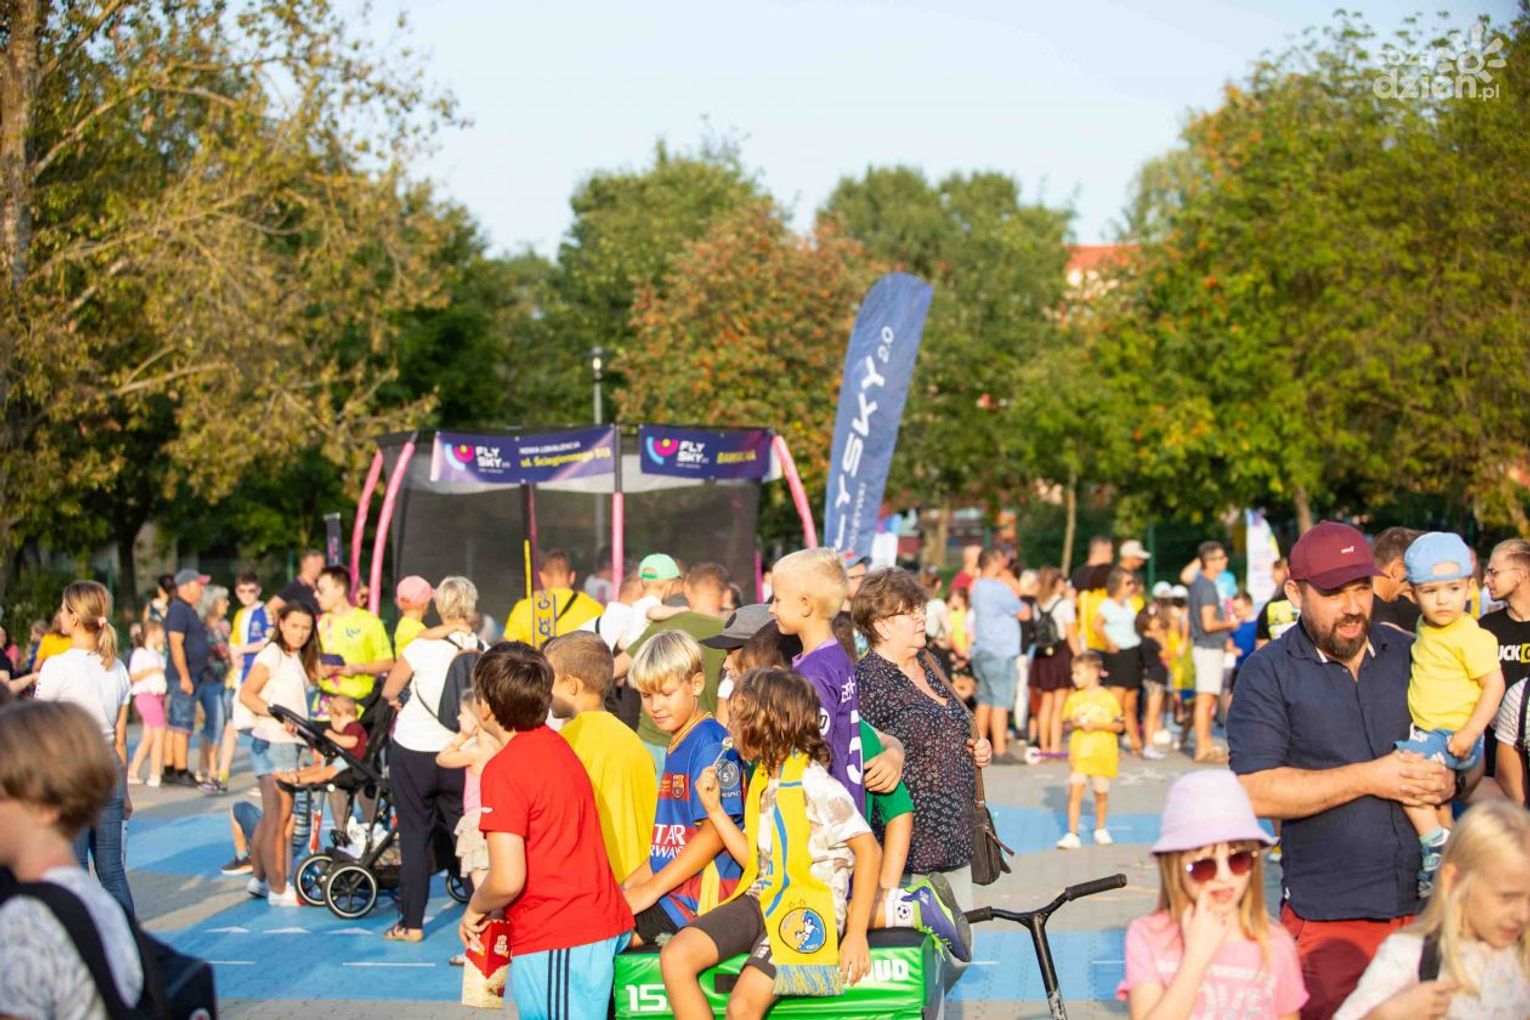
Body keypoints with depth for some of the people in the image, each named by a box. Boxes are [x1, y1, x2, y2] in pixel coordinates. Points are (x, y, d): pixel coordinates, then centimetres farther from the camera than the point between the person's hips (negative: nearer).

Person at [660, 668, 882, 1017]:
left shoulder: (813, 785, -15)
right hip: (762, 899, 8)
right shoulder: (763, 779, 13)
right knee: (675, 958, -11)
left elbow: (869, 851, -17)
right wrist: (715, 809, 8)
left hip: (806, 911, -8)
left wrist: (856, 934, -19)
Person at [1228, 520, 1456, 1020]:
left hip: (1427, 906, 4)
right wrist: (1370, 778, -13)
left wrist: (1448, 781, -4)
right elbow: (1255, 792, -12)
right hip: (1327, 920, -3)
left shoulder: (1410, 655, 12)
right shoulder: (1269, 673, -1)